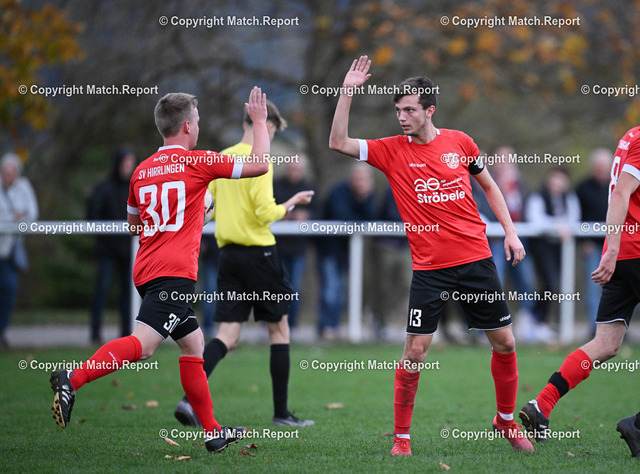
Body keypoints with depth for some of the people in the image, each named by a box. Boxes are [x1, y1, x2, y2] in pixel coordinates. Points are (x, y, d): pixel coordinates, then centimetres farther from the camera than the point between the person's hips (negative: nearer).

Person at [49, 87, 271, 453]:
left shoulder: (142, 171, 15)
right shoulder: (198, 162, -3)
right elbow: (260, 165, 3)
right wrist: (260, 121, 17)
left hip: (148, 270, 8)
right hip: (175, 271, -8)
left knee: (193, 342, 15)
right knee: (143, 343, -18)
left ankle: (213, 431, 18)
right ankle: (73, 379, -32)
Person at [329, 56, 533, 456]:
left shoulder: (459, 142, 4)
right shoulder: (392, 150, 0)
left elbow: (489, 185, 17)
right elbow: (339, 143, -9)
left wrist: (510, 231, 9)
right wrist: (347, 91, -15)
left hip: (476, 258, 2)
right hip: (429, 268, -2)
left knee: (504, 342, 7)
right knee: (415, 351, -8)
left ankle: (507, 420, 28)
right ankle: (401, 437, 4)